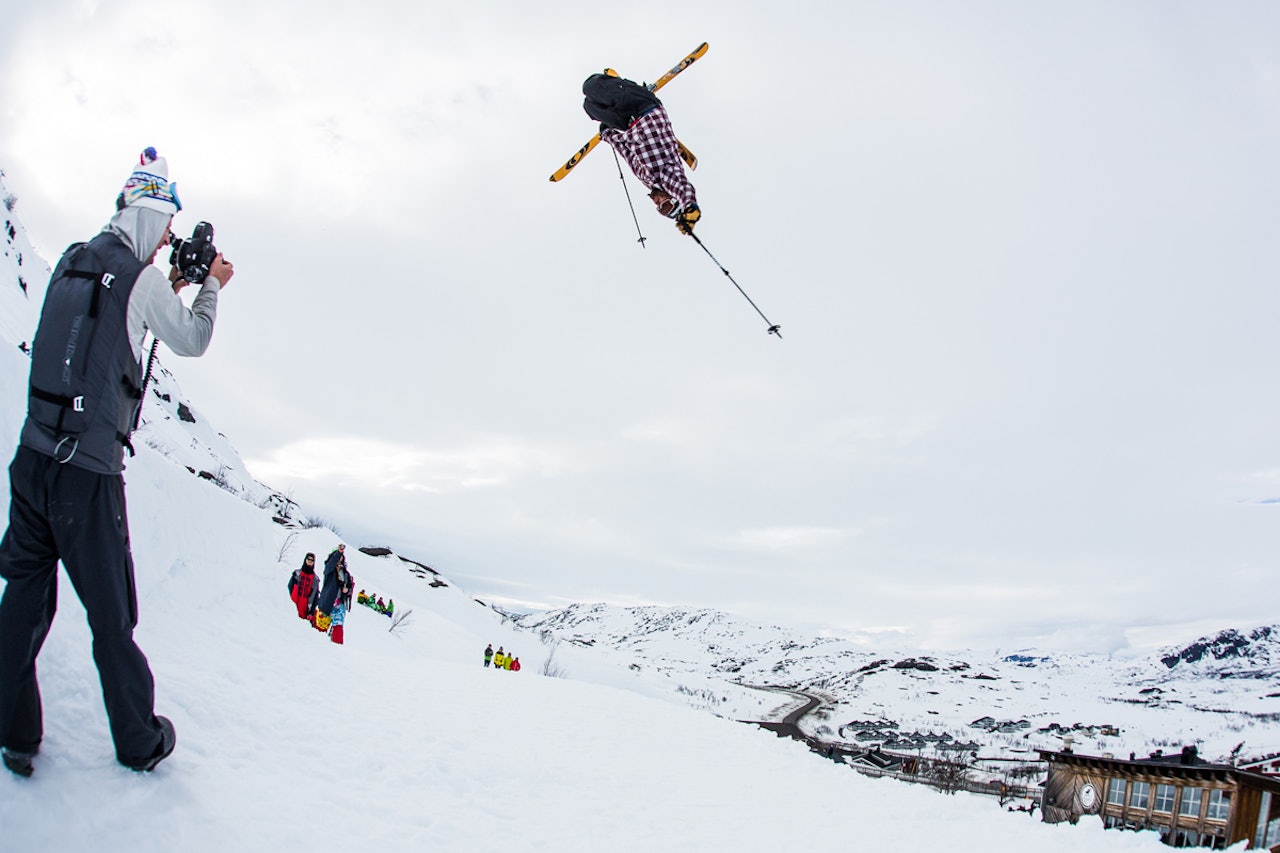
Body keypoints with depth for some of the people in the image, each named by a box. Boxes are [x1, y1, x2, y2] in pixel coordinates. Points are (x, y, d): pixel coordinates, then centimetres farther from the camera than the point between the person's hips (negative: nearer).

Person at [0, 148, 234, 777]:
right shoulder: (143, 278, -8)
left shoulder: (72, 262, 11)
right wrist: (210, 287, 20)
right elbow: (191, 342, 7)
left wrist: (166, 289, 28)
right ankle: (140, 742, 19)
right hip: (90, 470, -6)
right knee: (110, 612, 4)